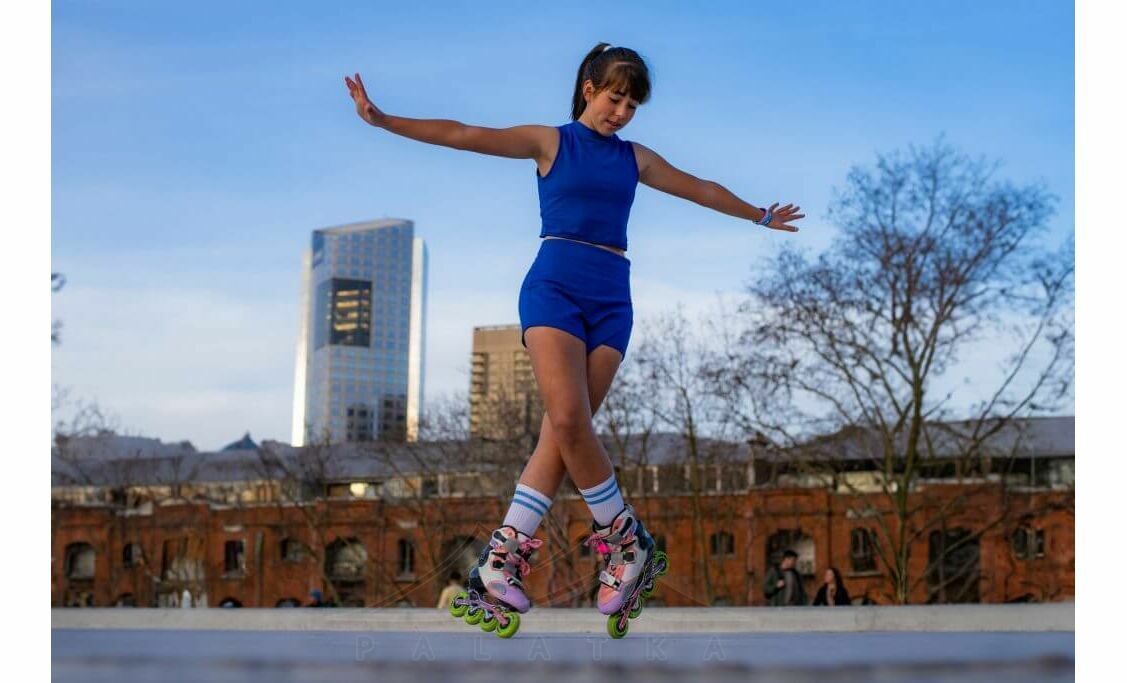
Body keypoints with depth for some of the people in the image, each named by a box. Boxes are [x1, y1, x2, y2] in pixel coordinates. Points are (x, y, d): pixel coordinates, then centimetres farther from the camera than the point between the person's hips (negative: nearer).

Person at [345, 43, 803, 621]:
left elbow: (702, 190, 34)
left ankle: (505, 555, -6)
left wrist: (760, 216, 44)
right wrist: (383, 120, -11)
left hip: (611, 298, 4)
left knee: (566, 429, -9)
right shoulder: (550, 142, 8)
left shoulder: (636, 158, 20)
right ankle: (626, 538, -5)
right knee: (567, 419, -20)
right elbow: (463, 136, -1)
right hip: (554, 285, -4)